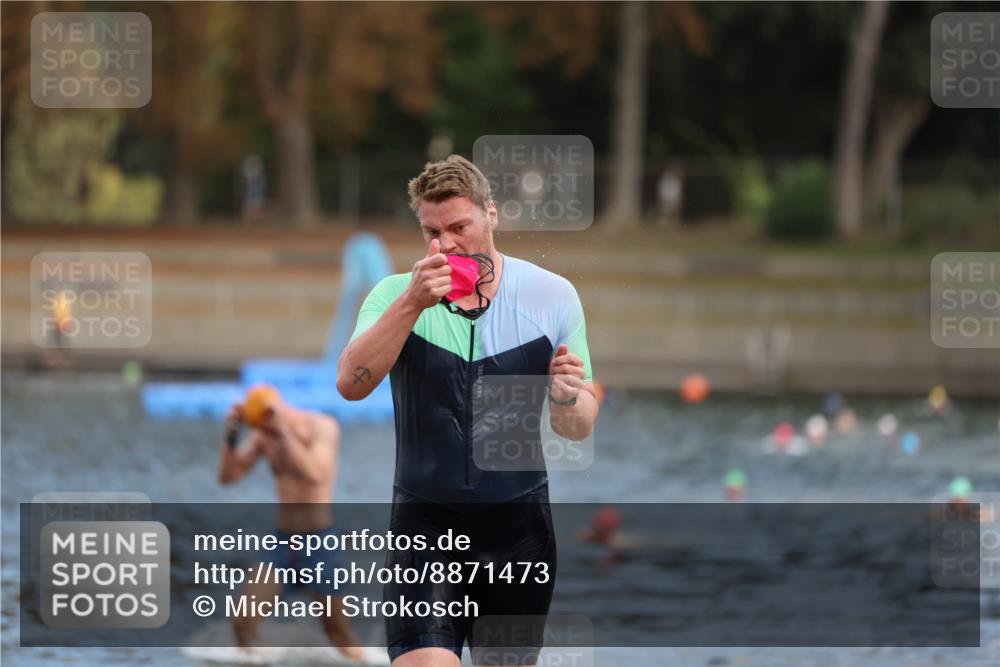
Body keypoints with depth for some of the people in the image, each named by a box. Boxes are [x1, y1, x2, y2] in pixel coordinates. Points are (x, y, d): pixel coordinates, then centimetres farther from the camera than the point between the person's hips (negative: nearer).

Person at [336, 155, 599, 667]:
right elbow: (351, 384, -19)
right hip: (425, 523, -2)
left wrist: (568, 398, -19)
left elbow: (578, 428, 5)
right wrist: (412, 302, -28)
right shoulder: (395, 294, -2)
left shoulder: (551, 295, 1)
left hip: (519, 527, 2)